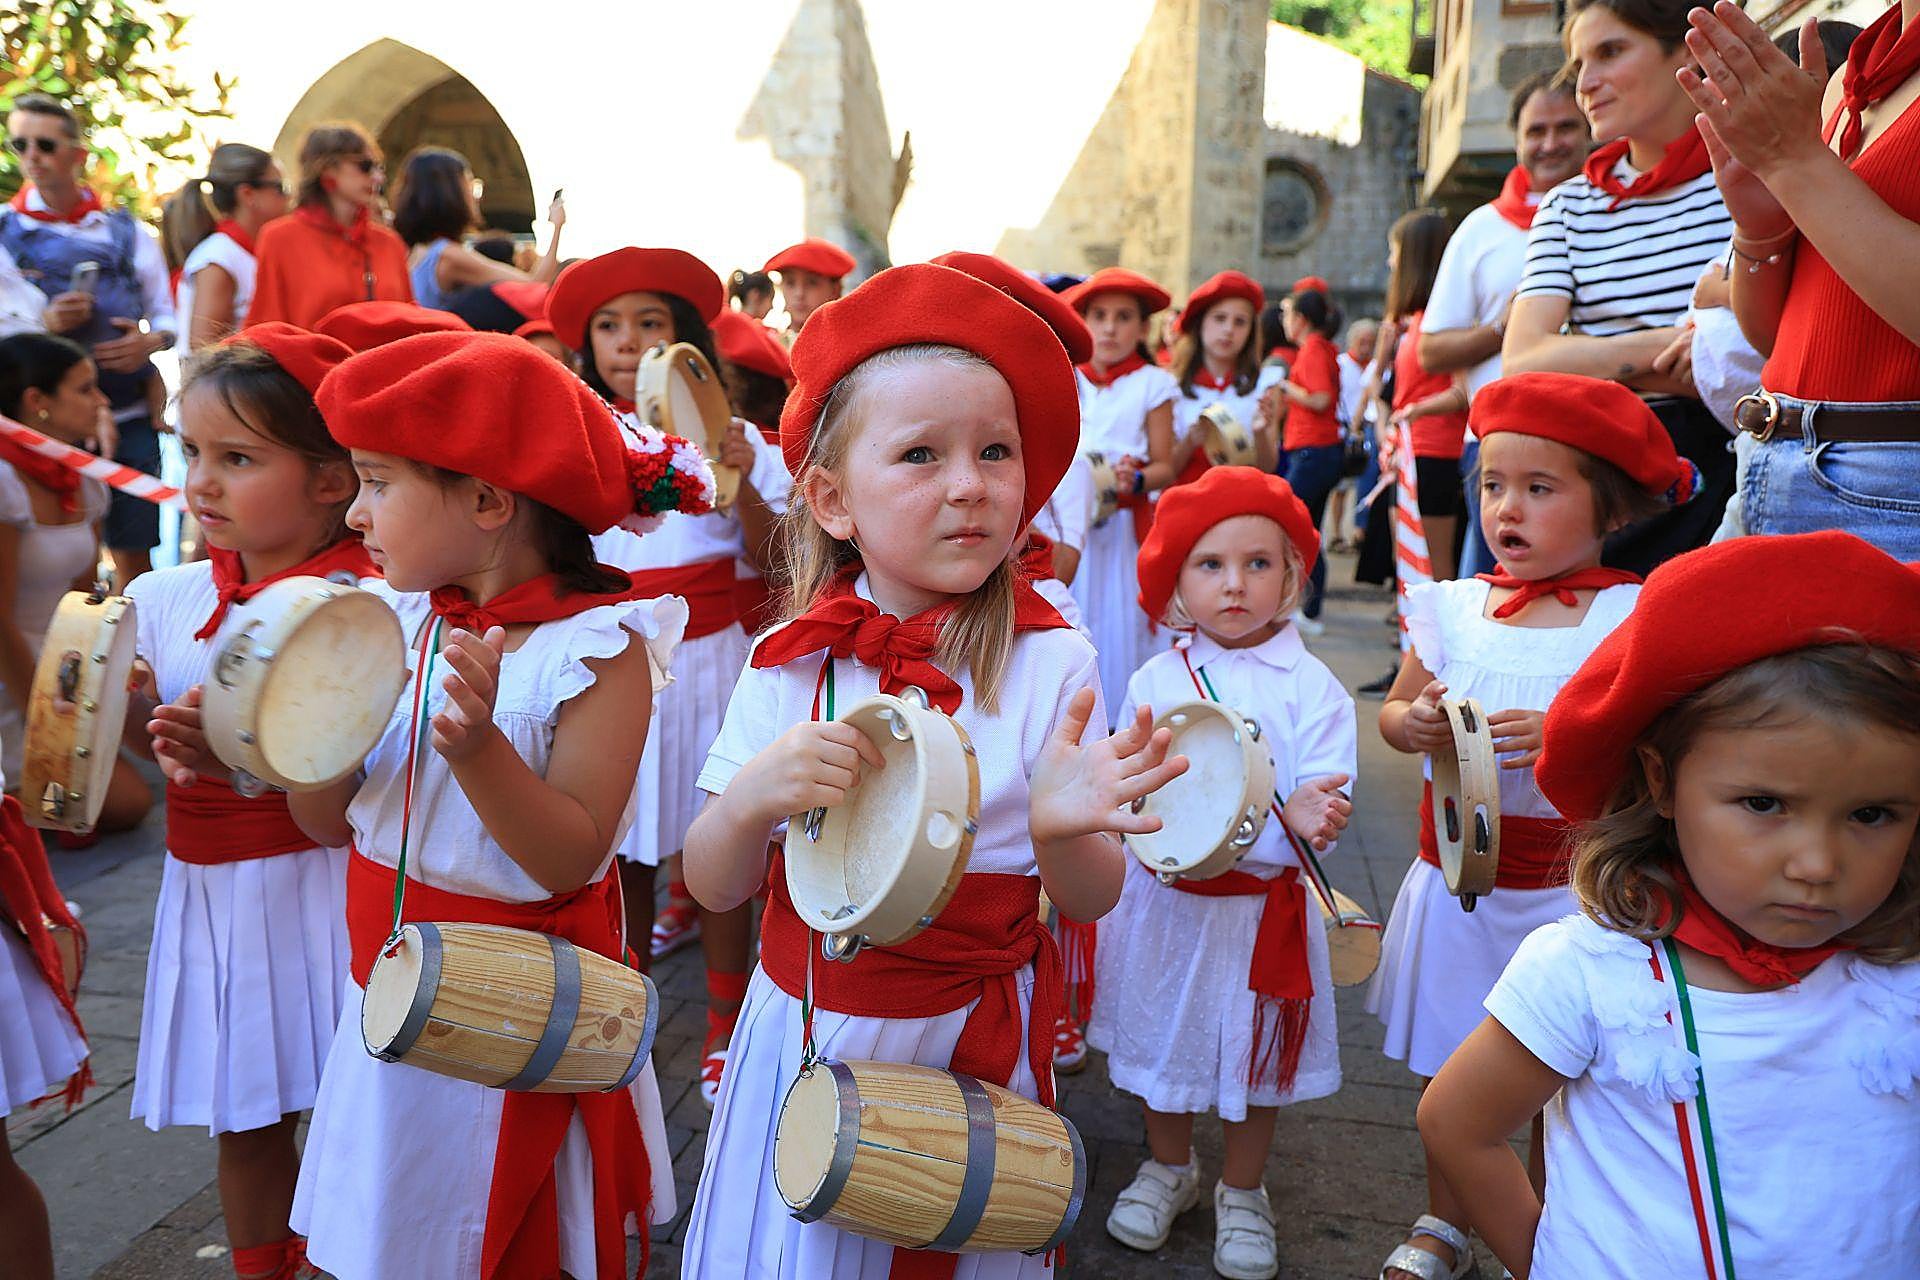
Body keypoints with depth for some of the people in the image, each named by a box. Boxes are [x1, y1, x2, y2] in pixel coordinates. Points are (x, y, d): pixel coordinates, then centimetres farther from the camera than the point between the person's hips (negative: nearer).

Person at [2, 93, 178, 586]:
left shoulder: (126, 231, 7)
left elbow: (166, 318, 12)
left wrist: (149, 341, -10)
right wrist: (43, 324, -18)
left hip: (130, 420, 1)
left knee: (134, 553, 7)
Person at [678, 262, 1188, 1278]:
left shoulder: (1050, 660, -13)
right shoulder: (789, 661, -9)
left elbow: (1091, 899, -8)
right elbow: (714, 886, -4)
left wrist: (1062, 832, -31)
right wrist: (751, 799, -25)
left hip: (973, 1042, -1)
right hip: (805, 1034, 2)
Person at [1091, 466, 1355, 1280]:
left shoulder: (1311, 687, -10)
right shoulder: (1155, 679, -3)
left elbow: (1325, 809, -14)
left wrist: (1303, 816, -35)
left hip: (1260, 908, -2)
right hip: (1163, 902, 2)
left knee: (1253, 1052, 14)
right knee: (1163, 1036, 18)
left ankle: (1242, 1193, 39)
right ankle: (1169, 1169, 44)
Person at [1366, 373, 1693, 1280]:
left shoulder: (1633, 618, -9)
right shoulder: (1455, 608, 1)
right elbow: (1392, 710, 11)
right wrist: (1414, 723, -11)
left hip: (1568, 888, -3)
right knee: (1446, 1068, 16)